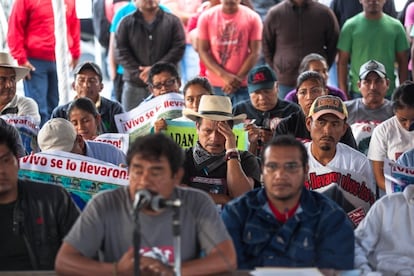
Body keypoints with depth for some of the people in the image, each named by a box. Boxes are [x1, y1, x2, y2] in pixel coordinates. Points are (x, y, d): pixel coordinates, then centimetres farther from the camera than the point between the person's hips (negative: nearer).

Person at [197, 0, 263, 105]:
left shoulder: (252, 18, 1)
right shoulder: (206, 17, 3)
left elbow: (254, 53, -1)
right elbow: (202, 51, -1)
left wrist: (238, 79, -11)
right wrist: (224, 75, -13)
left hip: (243, 85, -1)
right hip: (214, 85, 1)